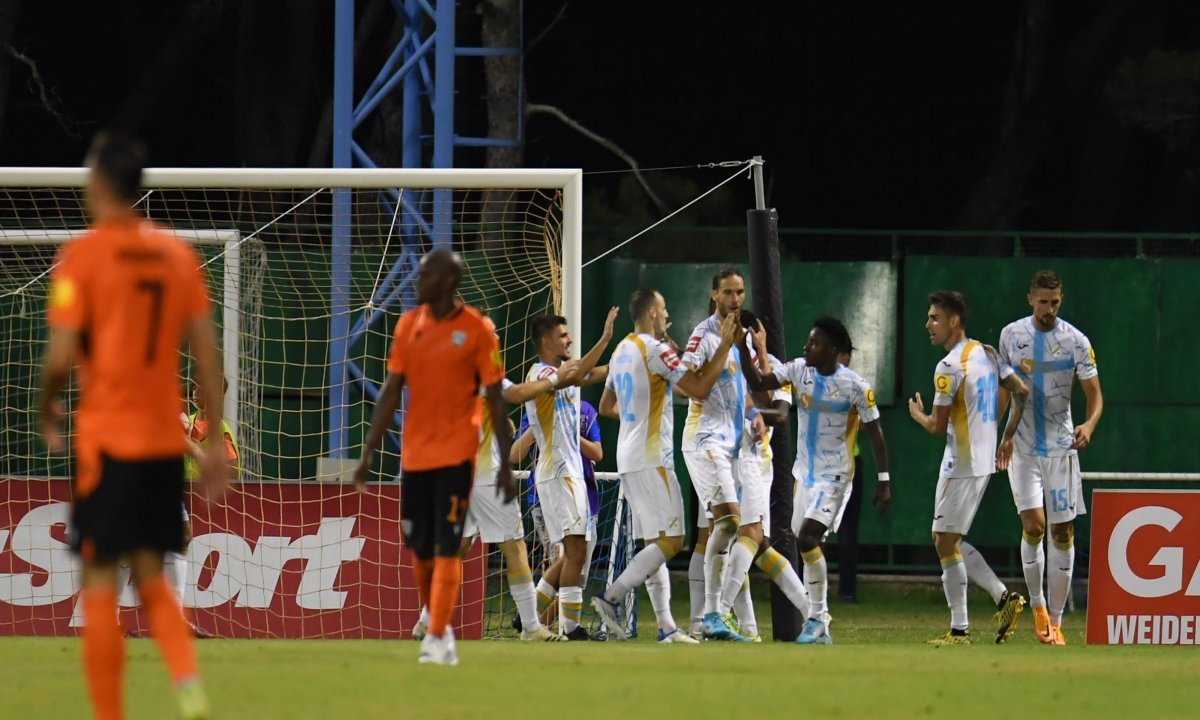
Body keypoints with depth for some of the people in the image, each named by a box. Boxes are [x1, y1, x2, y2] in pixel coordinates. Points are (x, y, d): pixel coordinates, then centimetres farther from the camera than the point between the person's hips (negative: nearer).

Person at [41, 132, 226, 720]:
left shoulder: (83, 254, -9)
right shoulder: (177, 253, 7)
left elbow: (61, 356, -14)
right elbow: (206, 352, 6)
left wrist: (47, 412, 6)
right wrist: (216, 441, 10)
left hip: (106, 438, -5)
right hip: (166, 439, 5)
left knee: (100, 583, 1)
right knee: (150, 573, 14)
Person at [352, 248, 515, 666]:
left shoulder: (477, 329, -6)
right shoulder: (409, 325, 7)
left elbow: (495, 398, -3)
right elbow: (391, 392, 10)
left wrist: (505, 463, -5)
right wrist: (369, 452, 5)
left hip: (455, 454, -5)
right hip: (414, 454, 5)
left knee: (446, 547, -10)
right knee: (420, 548, 10)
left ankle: (438, 639, -10)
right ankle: (438, 626, 27)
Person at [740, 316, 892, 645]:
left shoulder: (854, 386, -14)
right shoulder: (799, 370, 0)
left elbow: (875, 432, -8)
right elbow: (757, 382, -2)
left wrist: (884, 481, -8)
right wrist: (743, 350, -17)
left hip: (834, 476, -7)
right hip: (805, 472, 7)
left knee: (808, 538, -20)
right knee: (807, 545, 9)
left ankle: (817, 619, -11)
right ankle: (819, 626, 18)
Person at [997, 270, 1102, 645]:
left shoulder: (1076, 341, -4)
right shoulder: (1011, 335, 2)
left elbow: (1094, 393, -4)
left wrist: (1090, 424, -24)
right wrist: (1000, 437, 11)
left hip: (1061, 446, 0)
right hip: (1022, 447, 0)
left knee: (1063, 532, -1)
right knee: (1033, 525, -14)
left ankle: (1055, 620, 8)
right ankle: (1037, 606, 5)